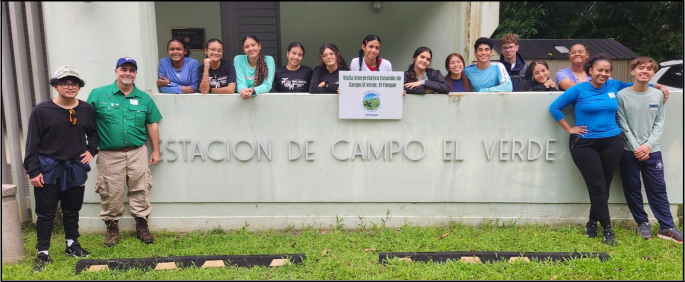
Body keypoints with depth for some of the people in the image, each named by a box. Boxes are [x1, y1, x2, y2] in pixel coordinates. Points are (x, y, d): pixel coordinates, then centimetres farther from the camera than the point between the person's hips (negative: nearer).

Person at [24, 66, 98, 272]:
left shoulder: (86, 109, 2)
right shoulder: (42, 111, -8)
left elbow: (93, 134, 18)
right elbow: (33, 143, -7)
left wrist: (91, 150, 0)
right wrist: (33, 171, -10)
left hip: (76, 168, 3)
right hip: (48, 168, -3)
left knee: (72, 210, 15)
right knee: (45, 213, 4)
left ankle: (72, 245, 31)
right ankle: (43, 254, 13)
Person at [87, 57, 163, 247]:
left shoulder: (144, 98, 7)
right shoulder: (98, 95, 0)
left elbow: (152, 125, 11)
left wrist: (156, 151, 9)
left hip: (138, 153, 2)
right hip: (110, 155, -2)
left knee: (140, 191, 6)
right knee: (111, 193, 4)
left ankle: (142, 225, 19)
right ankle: (112, 227, 21)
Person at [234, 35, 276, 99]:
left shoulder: (269, 60, -5)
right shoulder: (238, 59, -1)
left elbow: (267, 85, -11)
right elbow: (241, 83, -7)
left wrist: (253, 91, -29)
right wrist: (244, 90, -29)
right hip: (244, 97, 1)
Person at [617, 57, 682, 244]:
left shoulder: (658, 95, 4)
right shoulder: (622, 96, -5)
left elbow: (659, 124, 3)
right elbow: (622, 125, -5)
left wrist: (648, 145, -10)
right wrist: (636, 148, -11)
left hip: (652, 151, 2)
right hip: (629, 151, -2)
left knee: (658, 189, 5)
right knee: (632, 189, 5)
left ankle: (667, 227, 13)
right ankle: (642, 223, 20)